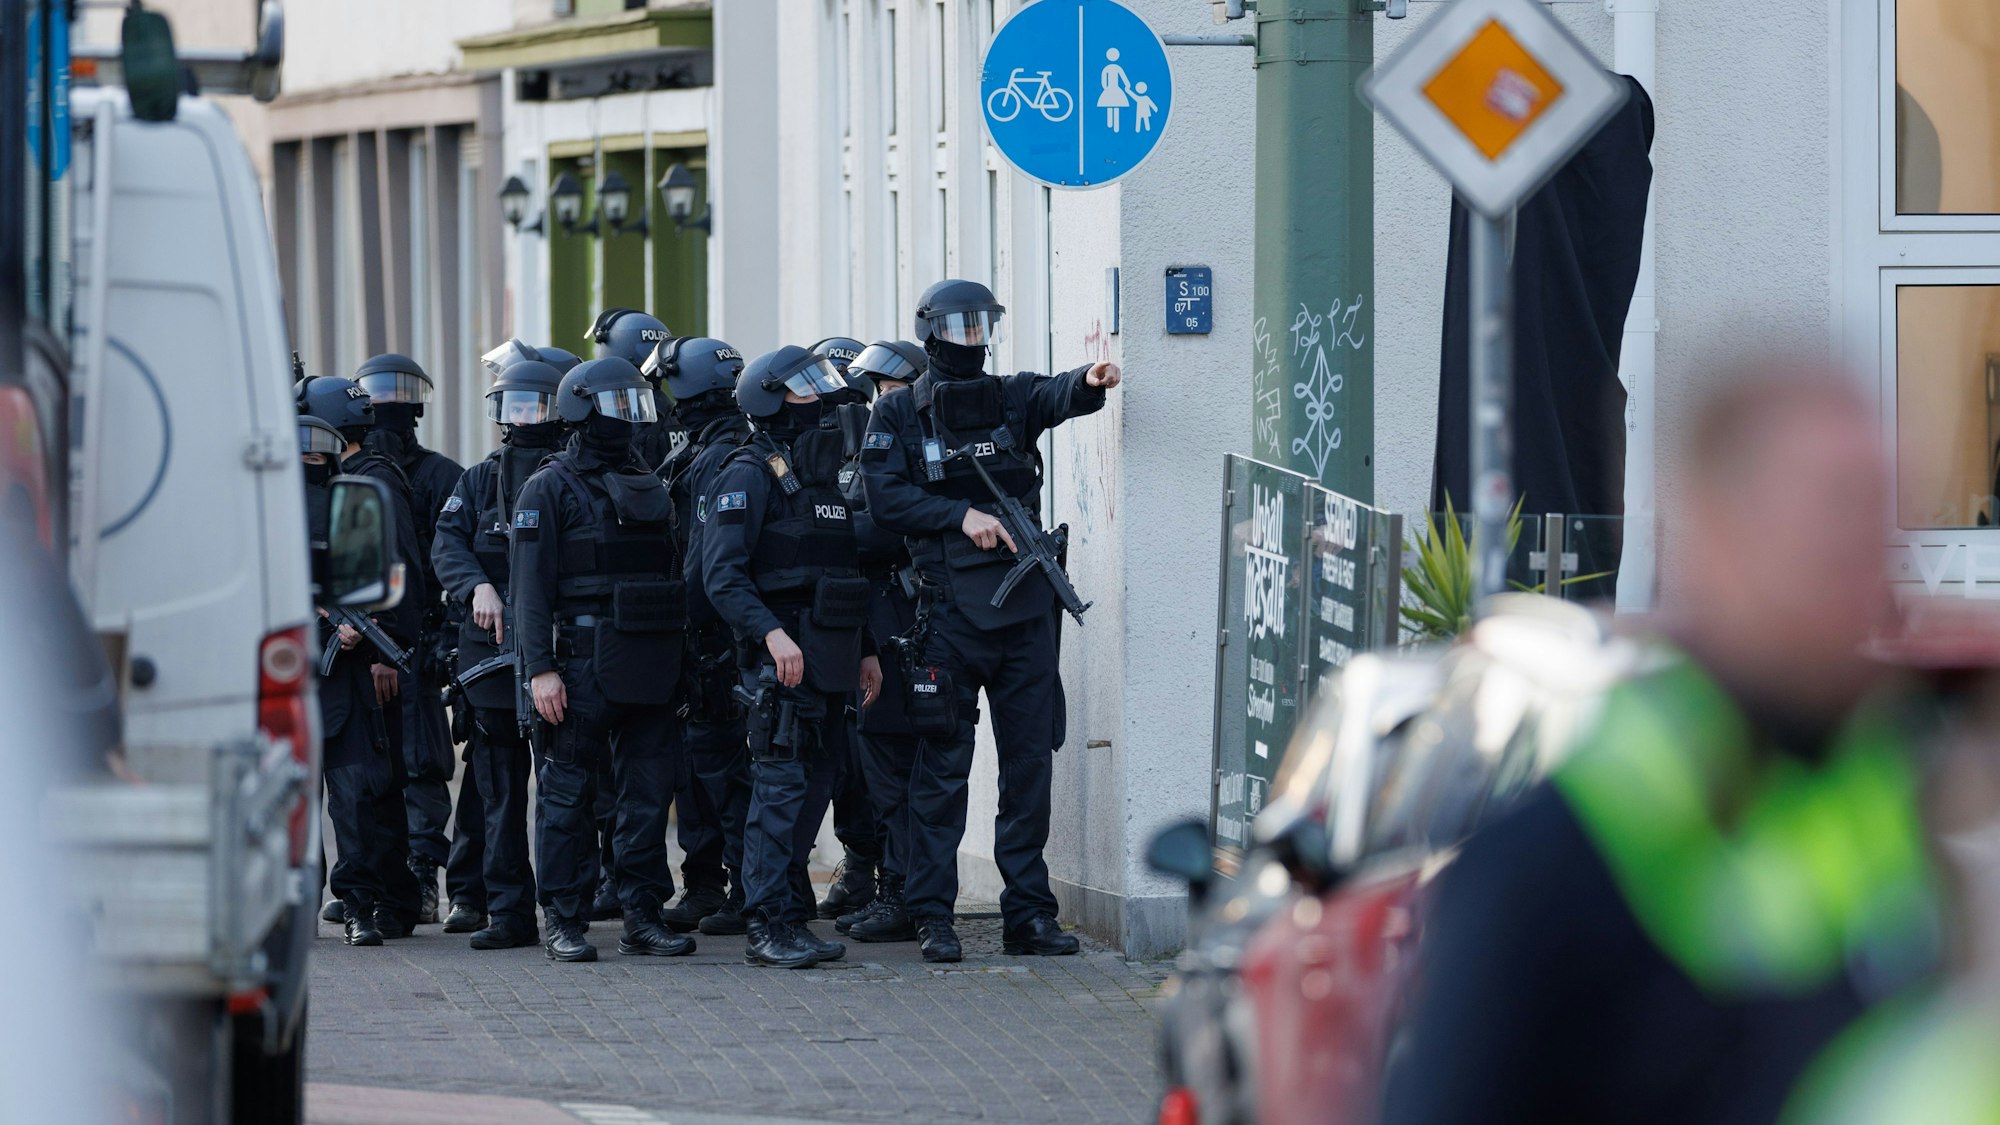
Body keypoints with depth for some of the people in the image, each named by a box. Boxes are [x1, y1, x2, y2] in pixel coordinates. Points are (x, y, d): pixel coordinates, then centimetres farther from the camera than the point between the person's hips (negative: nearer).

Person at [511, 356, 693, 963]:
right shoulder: (552, 486, -1)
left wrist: (677, 661, 15)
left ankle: (643, 916, 10)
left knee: (649, 793, 5)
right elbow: (530, 583, -7)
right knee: (569, 794, -1)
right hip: (584, 664, -6)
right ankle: (564, 922, 3)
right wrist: (540, 668, -16)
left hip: (650, 667, 6)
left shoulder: (649, 486, 18)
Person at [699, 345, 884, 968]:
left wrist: (865, 648, 21)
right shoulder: (750, 475, -8)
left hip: (830, 658, 8)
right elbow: (721, 573, -17)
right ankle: (769, 925, -10)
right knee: (782, 786, -10)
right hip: (781, 654, -8)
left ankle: (790, 917, 13)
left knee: (814, 786, 8)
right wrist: (771, 634, -27)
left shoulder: (827, 475, 18)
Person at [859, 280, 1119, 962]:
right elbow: (884, 499, -5)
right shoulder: (899, 414, 5)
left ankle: (1029, 912, 10)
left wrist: (1091, 382, -32)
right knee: (942, 766, -2)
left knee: (1030, 761, 4)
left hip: (1025, 605, 3)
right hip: (948, 608, -3)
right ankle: (932, 916, 2)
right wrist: (962, 514, -15)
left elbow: (1057, 396, -10)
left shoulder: (1011, 398, 11)